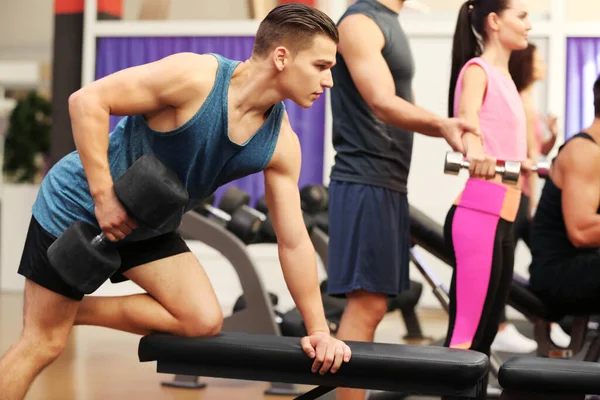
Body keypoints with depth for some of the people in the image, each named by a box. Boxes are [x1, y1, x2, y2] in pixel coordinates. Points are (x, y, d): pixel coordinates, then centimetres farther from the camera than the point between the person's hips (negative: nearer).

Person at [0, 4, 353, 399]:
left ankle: (74, 311, 4)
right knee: (43, 343, -3)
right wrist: (103, 196, -30)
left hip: (148, 227, 6)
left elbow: (294, 241, -5)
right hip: (80, 205, -6)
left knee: (204, 321, -8)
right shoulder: (195, 77, -28)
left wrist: (319, 330, -8)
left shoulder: (281, 144, -10)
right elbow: (87, 99, -28)